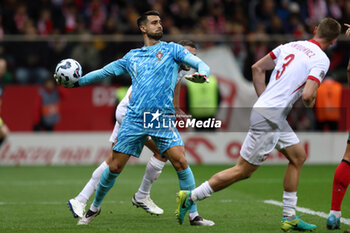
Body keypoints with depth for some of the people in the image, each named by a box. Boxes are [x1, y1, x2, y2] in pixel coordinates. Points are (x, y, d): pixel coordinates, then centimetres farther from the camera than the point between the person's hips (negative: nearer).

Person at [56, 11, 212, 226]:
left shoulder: (172, 50, 9)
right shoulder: (132, 57, 16)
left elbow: (201, 65, -1)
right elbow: (105, 71, 26)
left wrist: (201, 73, -25)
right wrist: (76, 82, 24)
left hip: (163, 119, -2)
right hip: (134, 118, 2)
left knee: (180, 162, -16)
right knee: (115, 167, 2)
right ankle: (95, 207, 24)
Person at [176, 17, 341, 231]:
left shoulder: (290, 45, 12)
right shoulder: (321, 60, -11)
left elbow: (257, 68, 16)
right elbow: (307, 95, -22)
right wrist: (310, 104, 2)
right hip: (269, 117, -9)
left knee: (299, 156, 17)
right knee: (243, 171, -2)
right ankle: (190, 197, 2)